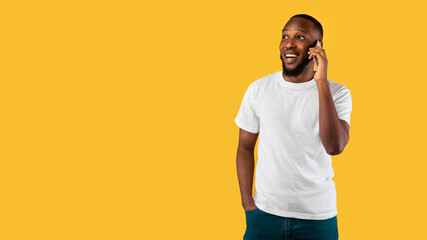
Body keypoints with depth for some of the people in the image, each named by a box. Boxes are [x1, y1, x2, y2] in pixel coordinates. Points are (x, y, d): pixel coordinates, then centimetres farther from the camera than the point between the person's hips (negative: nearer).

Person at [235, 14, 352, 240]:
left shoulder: (337, 93, -8)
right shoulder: (258, 89, -3)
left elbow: (334, 146, -23)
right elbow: (245, 147, 4)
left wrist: (321, 82, -24)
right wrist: (247, 202, -3)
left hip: (318, 215, -1)